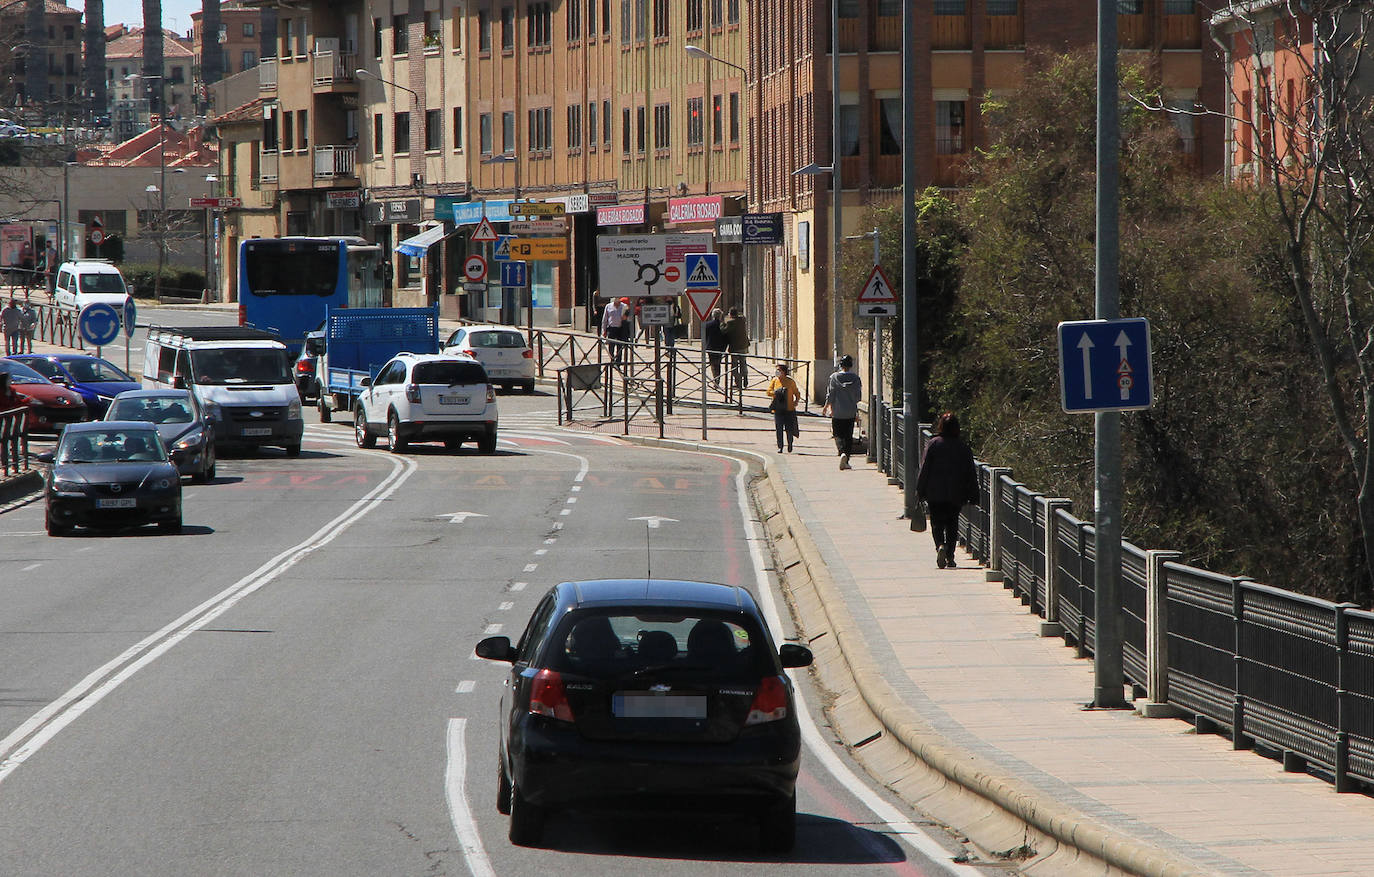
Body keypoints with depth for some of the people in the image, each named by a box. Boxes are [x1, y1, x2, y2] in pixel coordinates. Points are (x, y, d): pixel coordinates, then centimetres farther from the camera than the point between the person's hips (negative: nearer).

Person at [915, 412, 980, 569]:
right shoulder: (963, 447, 0)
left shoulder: (933, 444, -6)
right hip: (956, 494, 2)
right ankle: (950, 556, 10)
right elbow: (971, 473, 3)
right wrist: (973, 496, 10)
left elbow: (924, 469, -5)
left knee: (937, 523, 3)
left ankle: (940, 545, -23)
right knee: (952, 525, 12)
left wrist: (920, 491, 2)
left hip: (935, 493, -2)